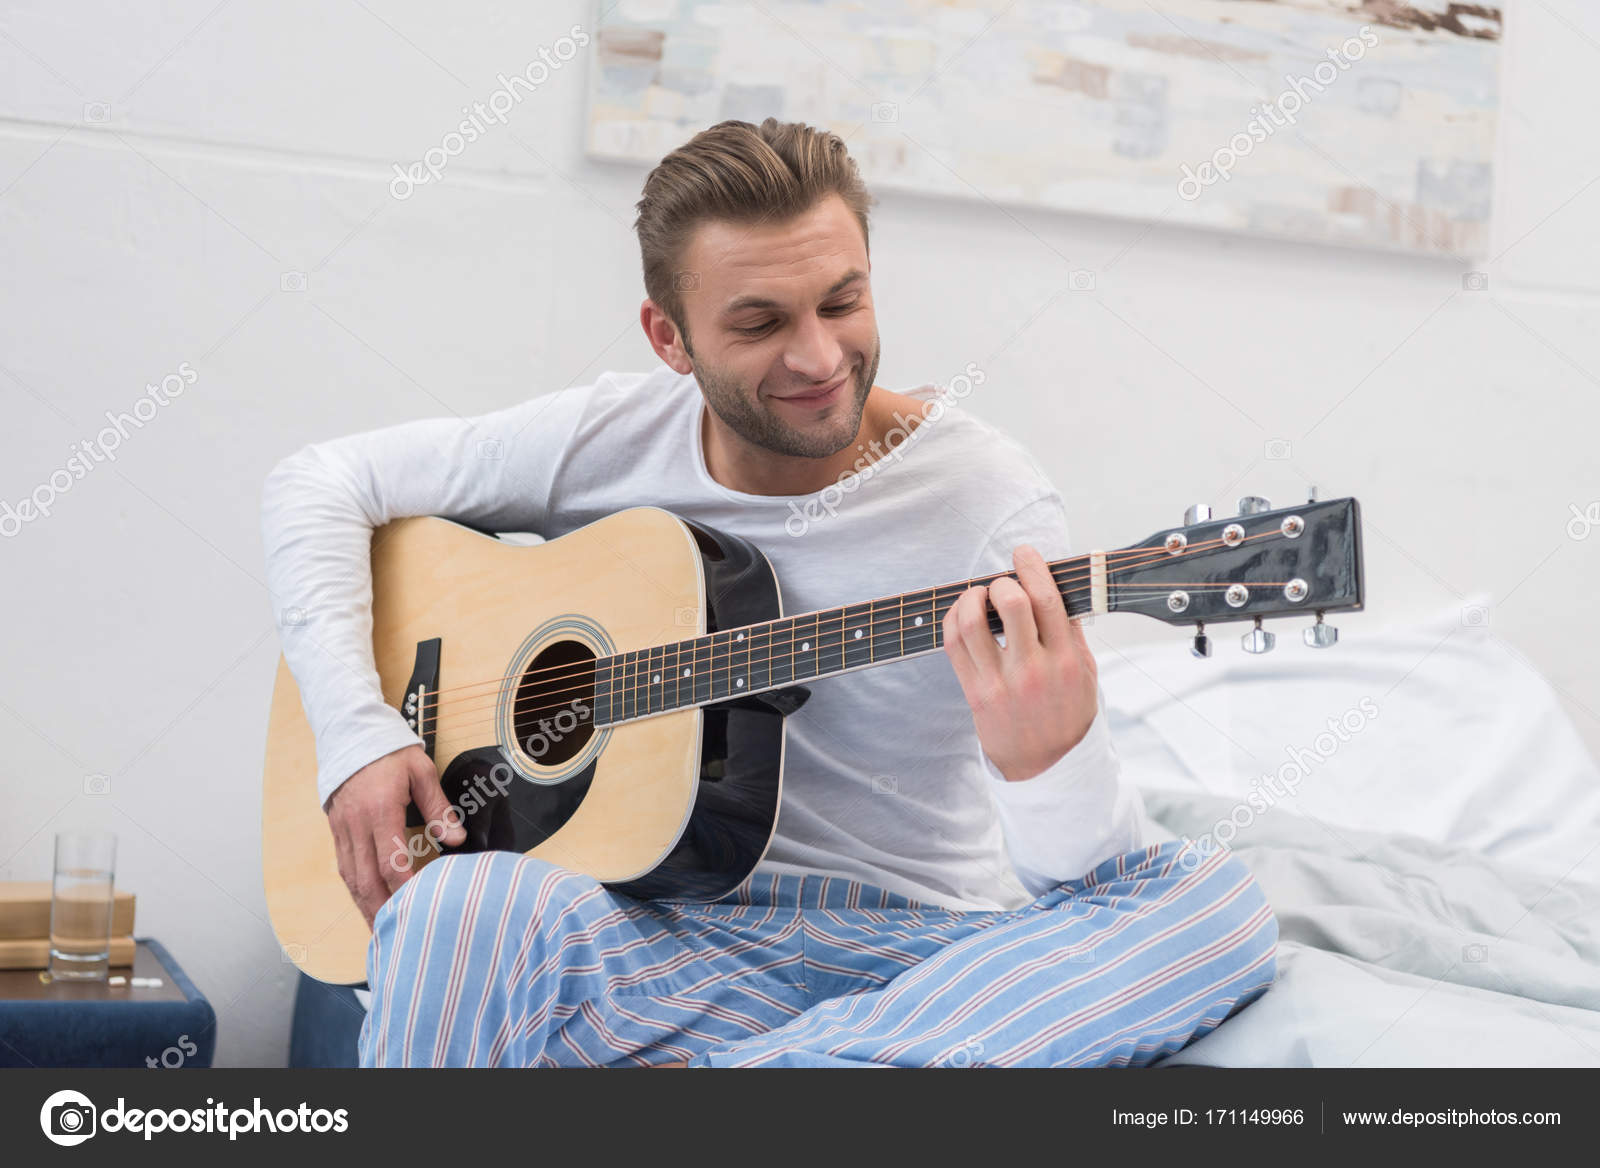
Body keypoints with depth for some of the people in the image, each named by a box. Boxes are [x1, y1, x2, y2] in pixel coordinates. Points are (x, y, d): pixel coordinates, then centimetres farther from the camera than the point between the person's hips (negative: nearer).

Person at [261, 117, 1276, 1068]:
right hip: (661, 932, -1)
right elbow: (322, 483, 10)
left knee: (1223, 908, -31)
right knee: (460, 898, -35)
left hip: (920, 955, 1)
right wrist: (357, 734, -5)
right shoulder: (608, 441, 2)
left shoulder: (990, 501, -8)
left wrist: (1051, 761, -39)